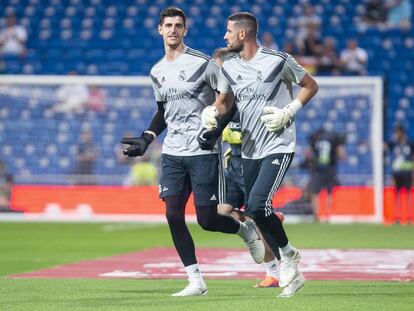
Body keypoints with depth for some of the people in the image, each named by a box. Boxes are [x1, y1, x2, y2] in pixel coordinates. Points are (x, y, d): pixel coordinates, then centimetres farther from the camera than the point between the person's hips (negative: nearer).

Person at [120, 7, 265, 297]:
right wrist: (146, 139, 11)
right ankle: (196, 282, 2)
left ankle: (246, 228, 26)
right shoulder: (157, 72, 11)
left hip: (203, 151, -5)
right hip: (172, 153, 5)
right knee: (173, 215, -6)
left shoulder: (202, 63, -8)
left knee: (206, 219, -8)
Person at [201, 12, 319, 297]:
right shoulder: (229, 67, 6)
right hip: (250, 150, 6)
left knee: (257, 205, -21)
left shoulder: (279, 61, -9)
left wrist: (288, 113, -11)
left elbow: (311, 86, 1)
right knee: (255, 211, 4)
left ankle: (288, 255, 2)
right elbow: (225, 101, 14)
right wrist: (213, 112, -9)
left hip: (278, 147, -6)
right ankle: (291, 274, 17)